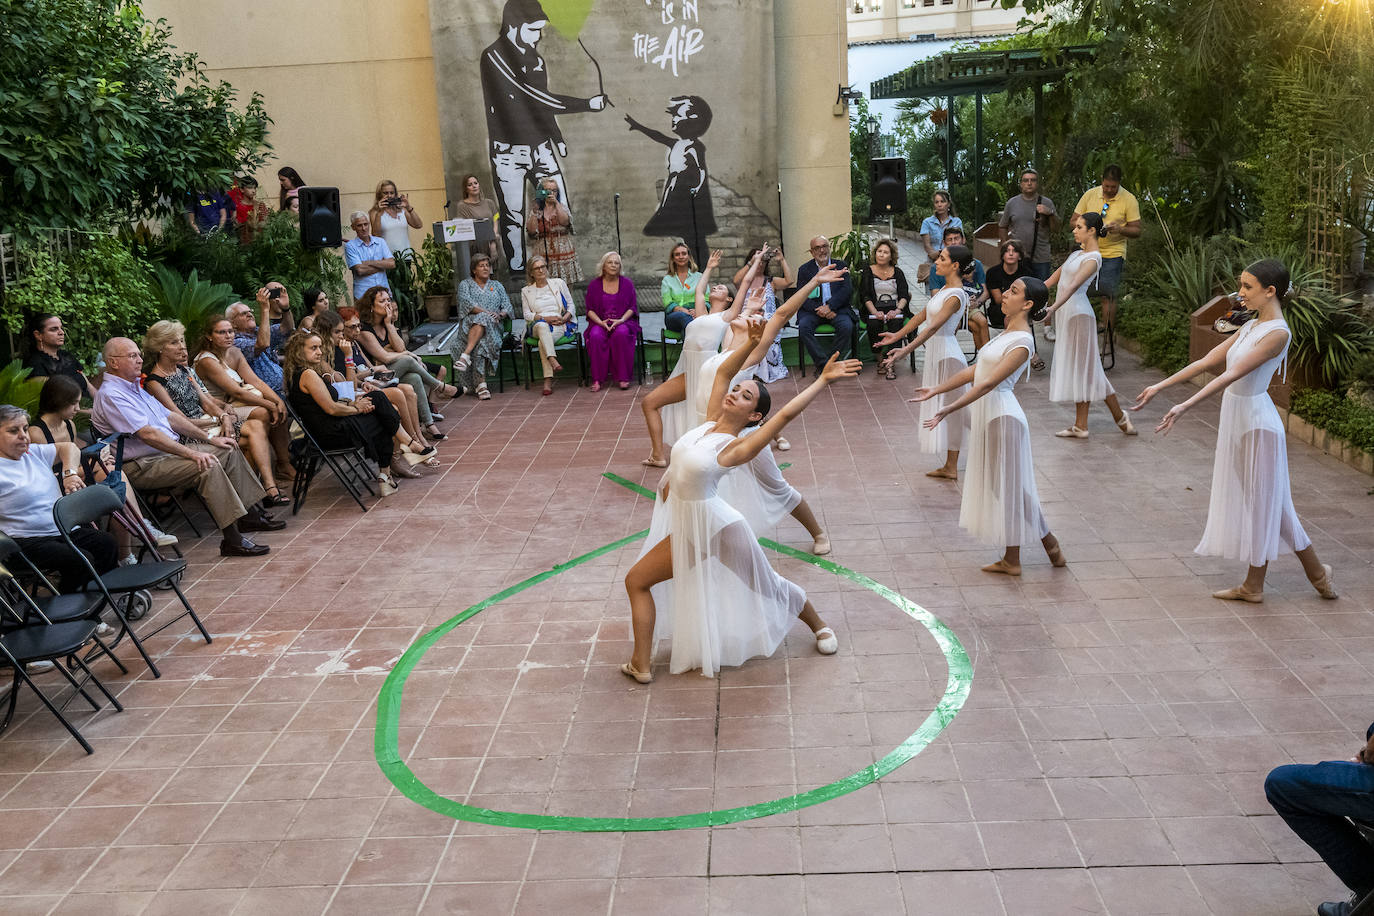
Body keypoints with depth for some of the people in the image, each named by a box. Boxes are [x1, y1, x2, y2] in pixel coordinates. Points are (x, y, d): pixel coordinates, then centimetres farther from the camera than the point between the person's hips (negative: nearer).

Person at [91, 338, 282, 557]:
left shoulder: (135, 387, 17)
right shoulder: (110, 394, -15)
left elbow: (170, 416, 20)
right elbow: (147, 434, -24)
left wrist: (209, 438, 13)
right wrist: (191, 453, -27)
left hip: (171, 449, 10)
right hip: (144, 466, -10)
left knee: (228, 451, 6)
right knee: (208, 466, -29)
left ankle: (250, 514, 12)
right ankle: (232, 540, -30)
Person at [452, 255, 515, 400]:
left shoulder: (497, 286, 25)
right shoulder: (465, 285, 16)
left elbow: (508, 307, 13)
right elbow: (466, 302, -5)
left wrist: (500, 314, -12)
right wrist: (486, 312, -18)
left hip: (493, 326, 2)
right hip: (469, 325, -2)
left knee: (482, 321, -34)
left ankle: (466, 355, -47)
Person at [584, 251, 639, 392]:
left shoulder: (627, 283, 9)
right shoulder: (594, 285, 10)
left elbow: (632, 307, 5)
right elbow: (590, 309, 7)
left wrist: (621, 320, -14)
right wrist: (601, 322, -12)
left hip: (622, 322, -1)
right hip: (600, 323, 1)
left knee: (621, 334, -36)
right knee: (596, 337, -34)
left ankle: (623, 377, -29)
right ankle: (597, 379, -30)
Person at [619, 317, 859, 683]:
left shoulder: (736, 448, -22)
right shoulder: (710, 422, -4)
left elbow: (787, 413, -30)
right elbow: (723, 372, -1)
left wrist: (823, 380, -29)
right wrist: (752, 341, -12)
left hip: (713, 528, -7)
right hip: (687, 528, 7)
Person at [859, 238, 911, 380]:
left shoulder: (897, 272, 17)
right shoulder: (868, 271, 14)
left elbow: (904, 295, 6)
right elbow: (865, 296, 2)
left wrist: (897, 310, -16)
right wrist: (875, 312, -16)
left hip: (895, 309, 0)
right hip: (875, 309, 0)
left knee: (896, 322, -33)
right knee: (874, 323, -34)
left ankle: (891, 360, -32)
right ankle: (880, 359, -22)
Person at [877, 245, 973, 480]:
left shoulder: (955, 296, -20)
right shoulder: (943, 289, 9)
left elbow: (933, 328, -29)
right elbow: (922, 315, 17)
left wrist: (906, 349, -36)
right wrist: (897, 335, 21)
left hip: (946, 355, -10)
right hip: (936, 354, 10)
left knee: (948, 409, -2)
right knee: (940, 409, 12)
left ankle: (951, 467, 7)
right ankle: (949, 466, 17)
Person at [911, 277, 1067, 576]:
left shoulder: (1022, 342, -17)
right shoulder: (1008, 334, 12)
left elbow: (988, 383, -23)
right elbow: (975, 370, 16)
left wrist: (949, 409, -27)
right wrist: (936, 390, 16)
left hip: (1002, 417, -9)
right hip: (989, 416, 9)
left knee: (1010, 486, 0)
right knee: (1001, 487, 12)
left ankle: (1051, 546, 14)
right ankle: (1011, 560, 19)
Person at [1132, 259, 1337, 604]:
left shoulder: (1277, 333, -18)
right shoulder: (1250, 327, 8)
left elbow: (1232, 374, -28)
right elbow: (1206, 362, 10)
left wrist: (1185, 406, -35)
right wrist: (1159, 386, 7)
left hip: (1256, 424, -9)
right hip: (1237, 420, 9)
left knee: (1261, 503, 3)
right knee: (1259, 503, 14)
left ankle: (1254, 586, 16)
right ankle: (1253, 586, 22)